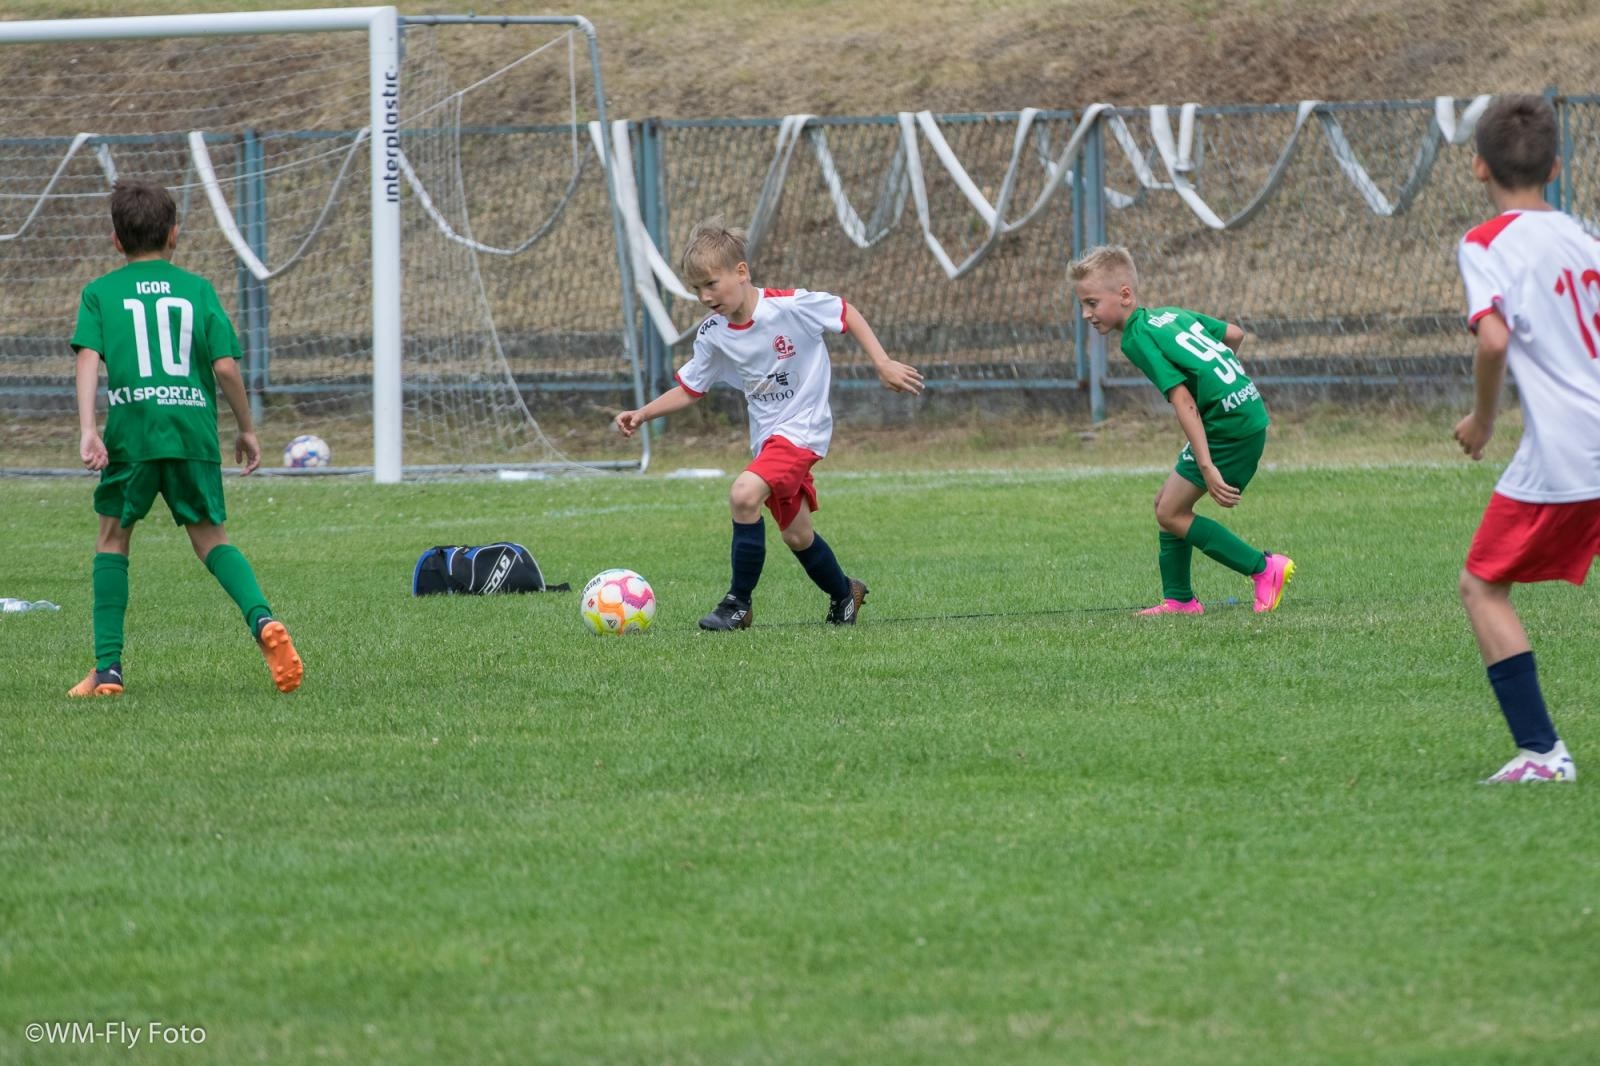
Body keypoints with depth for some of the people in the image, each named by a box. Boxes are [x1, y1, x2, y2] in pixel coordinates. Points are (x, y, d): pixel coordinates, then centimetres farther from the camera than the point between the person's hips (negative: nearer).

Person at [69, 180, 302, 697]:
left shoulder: (100, 293, 10)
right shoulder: (197, 289, 12)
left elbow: (89, 357, -5)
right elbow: (225, 364, 4)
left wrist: (87, 429, -12)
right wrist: (246, 428, 15)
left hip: (131, 429, -1)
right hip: (194, 431, 1)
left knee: (113, 536, 15)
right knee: (210, 538, 11)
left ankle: (107, 668, 8)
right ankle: (262, 619, -17)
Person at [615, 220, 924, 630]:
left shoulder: (790, 306, -19)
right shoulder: (713, 335, -3)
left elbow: (847, 314, -6)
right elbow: (689, 389, 8)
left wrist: (883, 364, -10)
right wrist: (642, 415, -4)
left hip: (803, 427, -7)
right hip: (767, 436, 7)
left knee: (744, 493, -27)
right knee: (796, 535, 14)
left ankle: (739, 603, -16)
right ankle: (844, 593, 42)